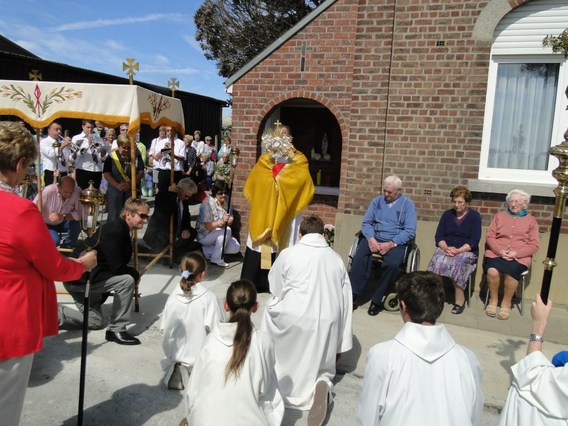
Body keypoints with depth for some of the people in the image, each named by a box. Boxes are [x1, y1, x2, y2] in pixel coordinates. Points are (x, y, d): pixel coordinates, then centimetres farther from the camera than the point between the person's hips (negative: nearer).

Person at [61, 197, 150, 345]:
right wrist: (136, 274, -7)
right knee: (128, 280, -22)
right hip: (79, 276, -11)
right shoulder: (115, 230, -22)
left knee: (94, 322, 20)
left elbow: (114, 264, 10)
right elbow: (117, 268, -26)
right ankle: (116, 330, -11)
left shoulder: (122, 230, 9)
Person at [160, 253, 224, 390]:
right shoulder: (209, 298, -21)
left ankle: (176, 368, 3)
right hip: (199, 356, -3)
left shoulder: (173, 296, -9)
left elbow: (163, 329, -2)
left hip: (176, 352, 3)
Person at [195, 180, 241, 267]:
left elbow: (230, 221, -1)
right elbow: (207, 226, -25)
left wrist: (227, 221, -26)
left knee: (236, 247, -9)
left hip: (219, 236, 7)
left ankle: (207, 249, 4)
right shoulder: (208, 203, -21)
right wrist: (221, 222, -40)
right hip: (205, 235, -7)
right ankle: (216, 259, -20)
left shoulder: (227, 202, 0)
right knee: (227, 230, -30)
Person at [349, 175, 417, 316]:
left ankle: (377, 300, -18)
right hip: (374, 238, 2)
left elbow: (410, 231, -4)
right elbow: (366, 222, 8)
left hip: (396, 242, -2)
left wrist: (391, 244, -16)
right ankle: (354, 295, -27)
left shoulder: (407, 204, 5)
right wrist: (371, 239, -12)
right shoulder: (377, 201, 14)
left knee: (392, 264, -34)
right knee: (359, 255, -30)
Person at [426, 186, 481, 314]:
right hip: (445, 249, 3)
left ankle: (459, 299, -21)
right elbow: (438, 236, 6)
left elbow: (474, 240, -7)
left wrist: (458, 250, -21)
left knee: (457, 264, -35)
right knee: (438, 262, -31)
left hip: (466, 251, -3)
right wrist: (446, 248, -14)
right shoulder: (447, 214, 13)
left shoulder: (475, 216, 3)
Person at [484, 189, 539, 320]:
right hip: (496, 253, 1)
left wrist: (516, 253, -13)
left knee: (511, 272, -34)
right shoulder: (500, 215, 15)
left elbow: (534, 245, 3)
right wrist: (500, 251, -11)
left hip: (519, 257, -1)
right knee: (492, 271, -31)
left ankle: (506, 303, -10)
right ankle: (493, 299, -6)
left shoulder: (531, 220, 12)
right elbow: (489, 236, 7)